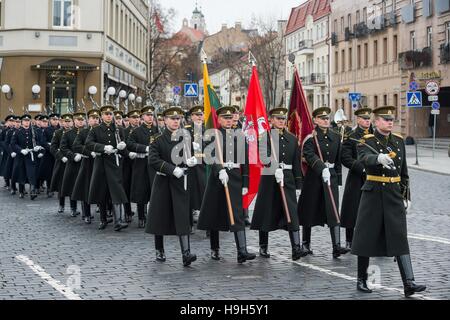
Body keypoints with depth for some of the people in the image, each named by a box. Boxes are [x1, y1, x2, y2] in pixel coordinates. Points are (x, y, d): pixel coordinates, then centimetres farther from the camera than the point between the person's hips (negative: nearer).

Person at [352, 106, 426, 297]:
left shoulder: (399, 140, 10)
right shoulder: (367, 141, -6)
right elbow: (364, 158, -30)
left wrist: (406, 195, 16)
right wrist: (379, 158, -50)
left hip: (394, 195, 4)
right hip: (373, 194, -3)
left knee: (400, 238, -4)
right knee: (367, 237, 4)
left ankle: (409, 284, -9)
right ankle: (361, 280, 19)